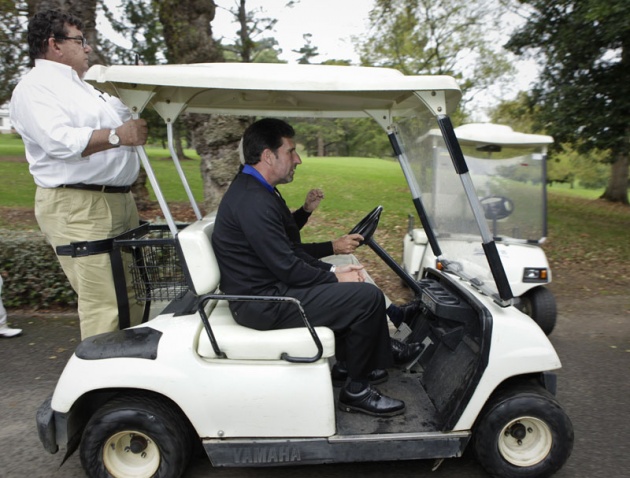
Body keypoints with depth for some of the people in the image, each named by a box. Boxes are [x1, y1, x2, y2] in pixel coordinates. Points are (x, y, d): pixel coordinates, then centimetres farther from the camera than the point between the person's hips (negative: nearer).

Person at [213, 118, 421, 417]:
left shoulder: (254, 190, 11)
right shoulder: (253, 202, -23)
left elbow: (288, 250, 14)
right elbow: (288, 267, -22)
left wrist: (332, 270, 5)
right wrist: (335, 278, -7)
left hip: (269, 286, 11)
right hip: (264, 303, -11)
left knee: (353, 289, 19)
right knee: (368, 297, -13)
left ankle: (357, 365, 28)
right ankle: (356, 390, 4)